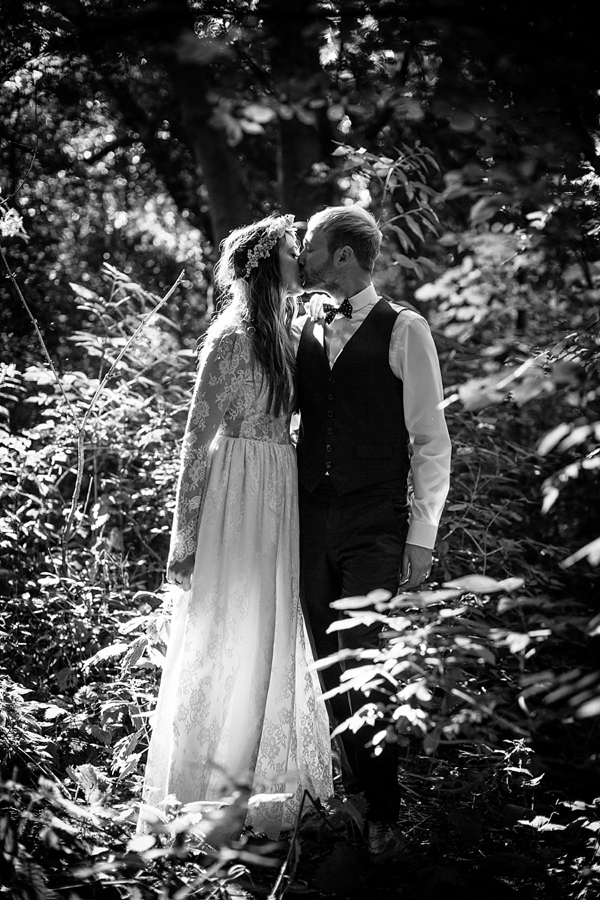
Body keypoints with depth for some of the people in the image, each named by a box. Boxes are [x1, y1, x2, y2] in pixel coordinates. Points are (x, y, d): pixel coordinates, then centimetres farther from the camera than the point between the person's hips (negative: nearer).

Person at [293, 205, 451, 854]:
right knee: (327, 668, 6)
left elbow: (431, 443, -2)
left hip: (375, 530, -5)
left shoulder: (404, 332, -2)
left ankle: (382, 812, 1)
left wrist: (421, 537, -8)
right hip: (311, 524, 5)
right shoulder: (301, 332, 12)